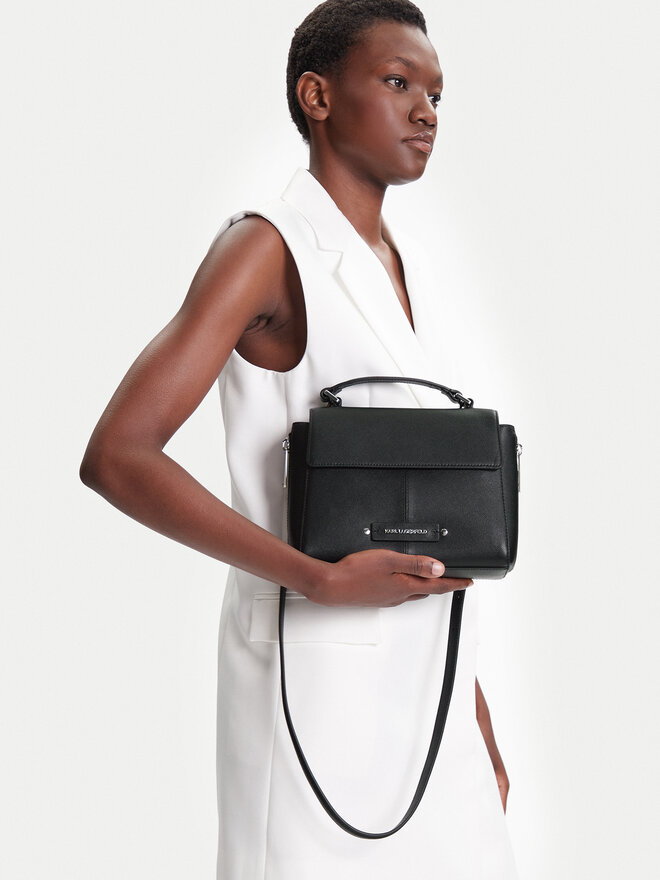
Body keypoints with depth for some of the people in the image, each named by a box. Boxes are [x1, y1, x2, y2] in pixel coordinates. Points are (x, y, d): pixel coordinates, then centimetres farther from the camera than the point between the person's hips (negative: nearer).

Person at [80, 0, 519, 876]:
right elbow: (116, 457, -19)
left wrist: (476, 715, 17)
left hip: (425, 683, 7)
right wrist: (325, 580, -21)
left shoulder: (404, 266, 14)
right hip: (318, 673, -7)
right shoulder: (266, 247, -9)